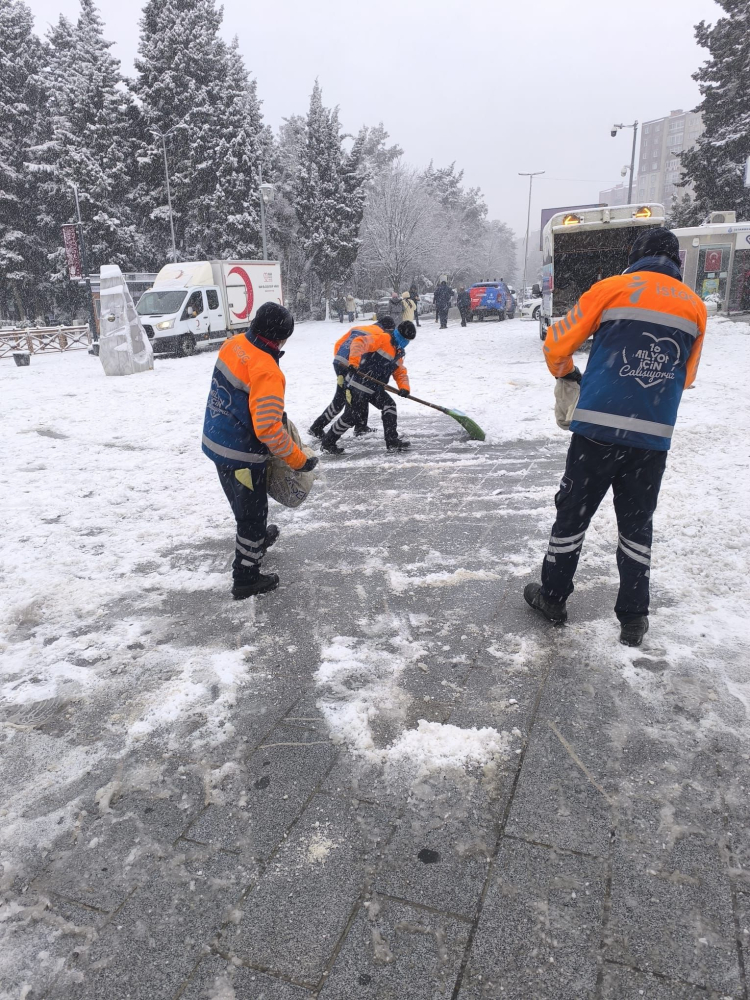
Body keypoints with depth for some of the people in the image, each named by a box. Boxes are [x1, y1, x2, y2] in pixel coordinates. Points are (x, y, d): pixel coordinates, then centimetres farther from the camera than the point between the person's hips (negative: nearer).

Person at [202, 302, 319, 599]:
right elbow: (268, 430, -31)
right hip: (240, 454, -8)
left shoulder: (234, 344, -2)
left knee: (247, 503, 30)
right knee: (252, 512, 9)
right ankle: (246, 579, 24)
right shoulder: (266, 372, -28)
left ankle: (257, 538, 56)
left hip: (216, 438, 8)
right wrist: (299, 460, -21)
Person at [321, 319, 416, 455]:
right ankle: (327, 443, 9)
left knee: (389, 405, -3)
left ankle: (392, 441, 3)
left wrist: (404, 387, -4)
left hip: (375, 388, 9)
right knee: (352, 417, -6)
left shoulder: (398, 352, 17)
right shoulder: (383, 338, -11)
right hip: (359, 385, -9)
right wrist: (354, 361, -39)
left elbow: (400, 372, 17)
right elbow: (359, 343, -24)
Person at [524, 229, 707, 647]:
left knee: (574, 512, 12)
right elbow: (685, 378, 18)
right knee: (637, 524, 15)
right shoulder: (695, 307, 11)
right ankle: (634, 617, 21)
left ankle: (553, 597, 25)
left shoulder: (612, 289, 1)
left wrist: (567, 375, 22)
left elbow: (557, 344, 3)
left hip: (598, 427, -2)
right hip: (654, 436, 3)